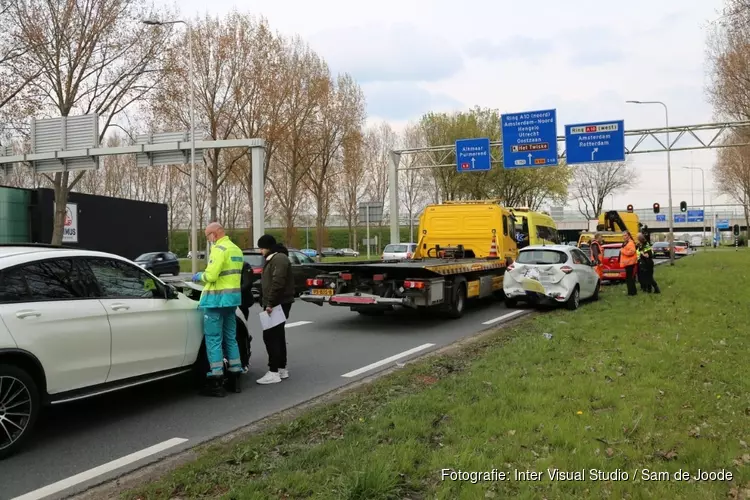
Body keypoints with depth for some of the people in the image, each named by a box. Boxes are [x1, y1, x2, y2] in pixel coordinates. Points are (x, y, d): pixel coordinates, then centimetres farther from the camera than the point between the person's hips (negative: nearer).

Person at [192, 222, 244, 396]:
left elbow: (211, 275, -21)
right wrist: (204, 278, 18)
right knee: (230, 338, 14)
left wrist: (199, 276, -2)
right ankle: (235, 378, 19)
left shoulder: (219, 249, -14)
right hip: (232, 298, 9)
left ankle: (216, 382, -3)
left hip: (217, 299, -9)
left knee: (213, 339, -4)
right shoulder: (236, 250, 16)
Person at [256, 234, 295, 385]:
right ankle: (282, 369, 20)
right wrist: (266, 302, 18)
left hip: (278, 304, -11)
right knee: (277, 336, 13)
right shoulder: (272, 259, 19)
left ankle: (274, 372, -10)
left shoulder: (279, 258, -15)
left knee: (270, 337, -11)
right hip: (276, 304, 11)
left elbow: (277, 283, -25)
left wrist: (270, 303, -25)